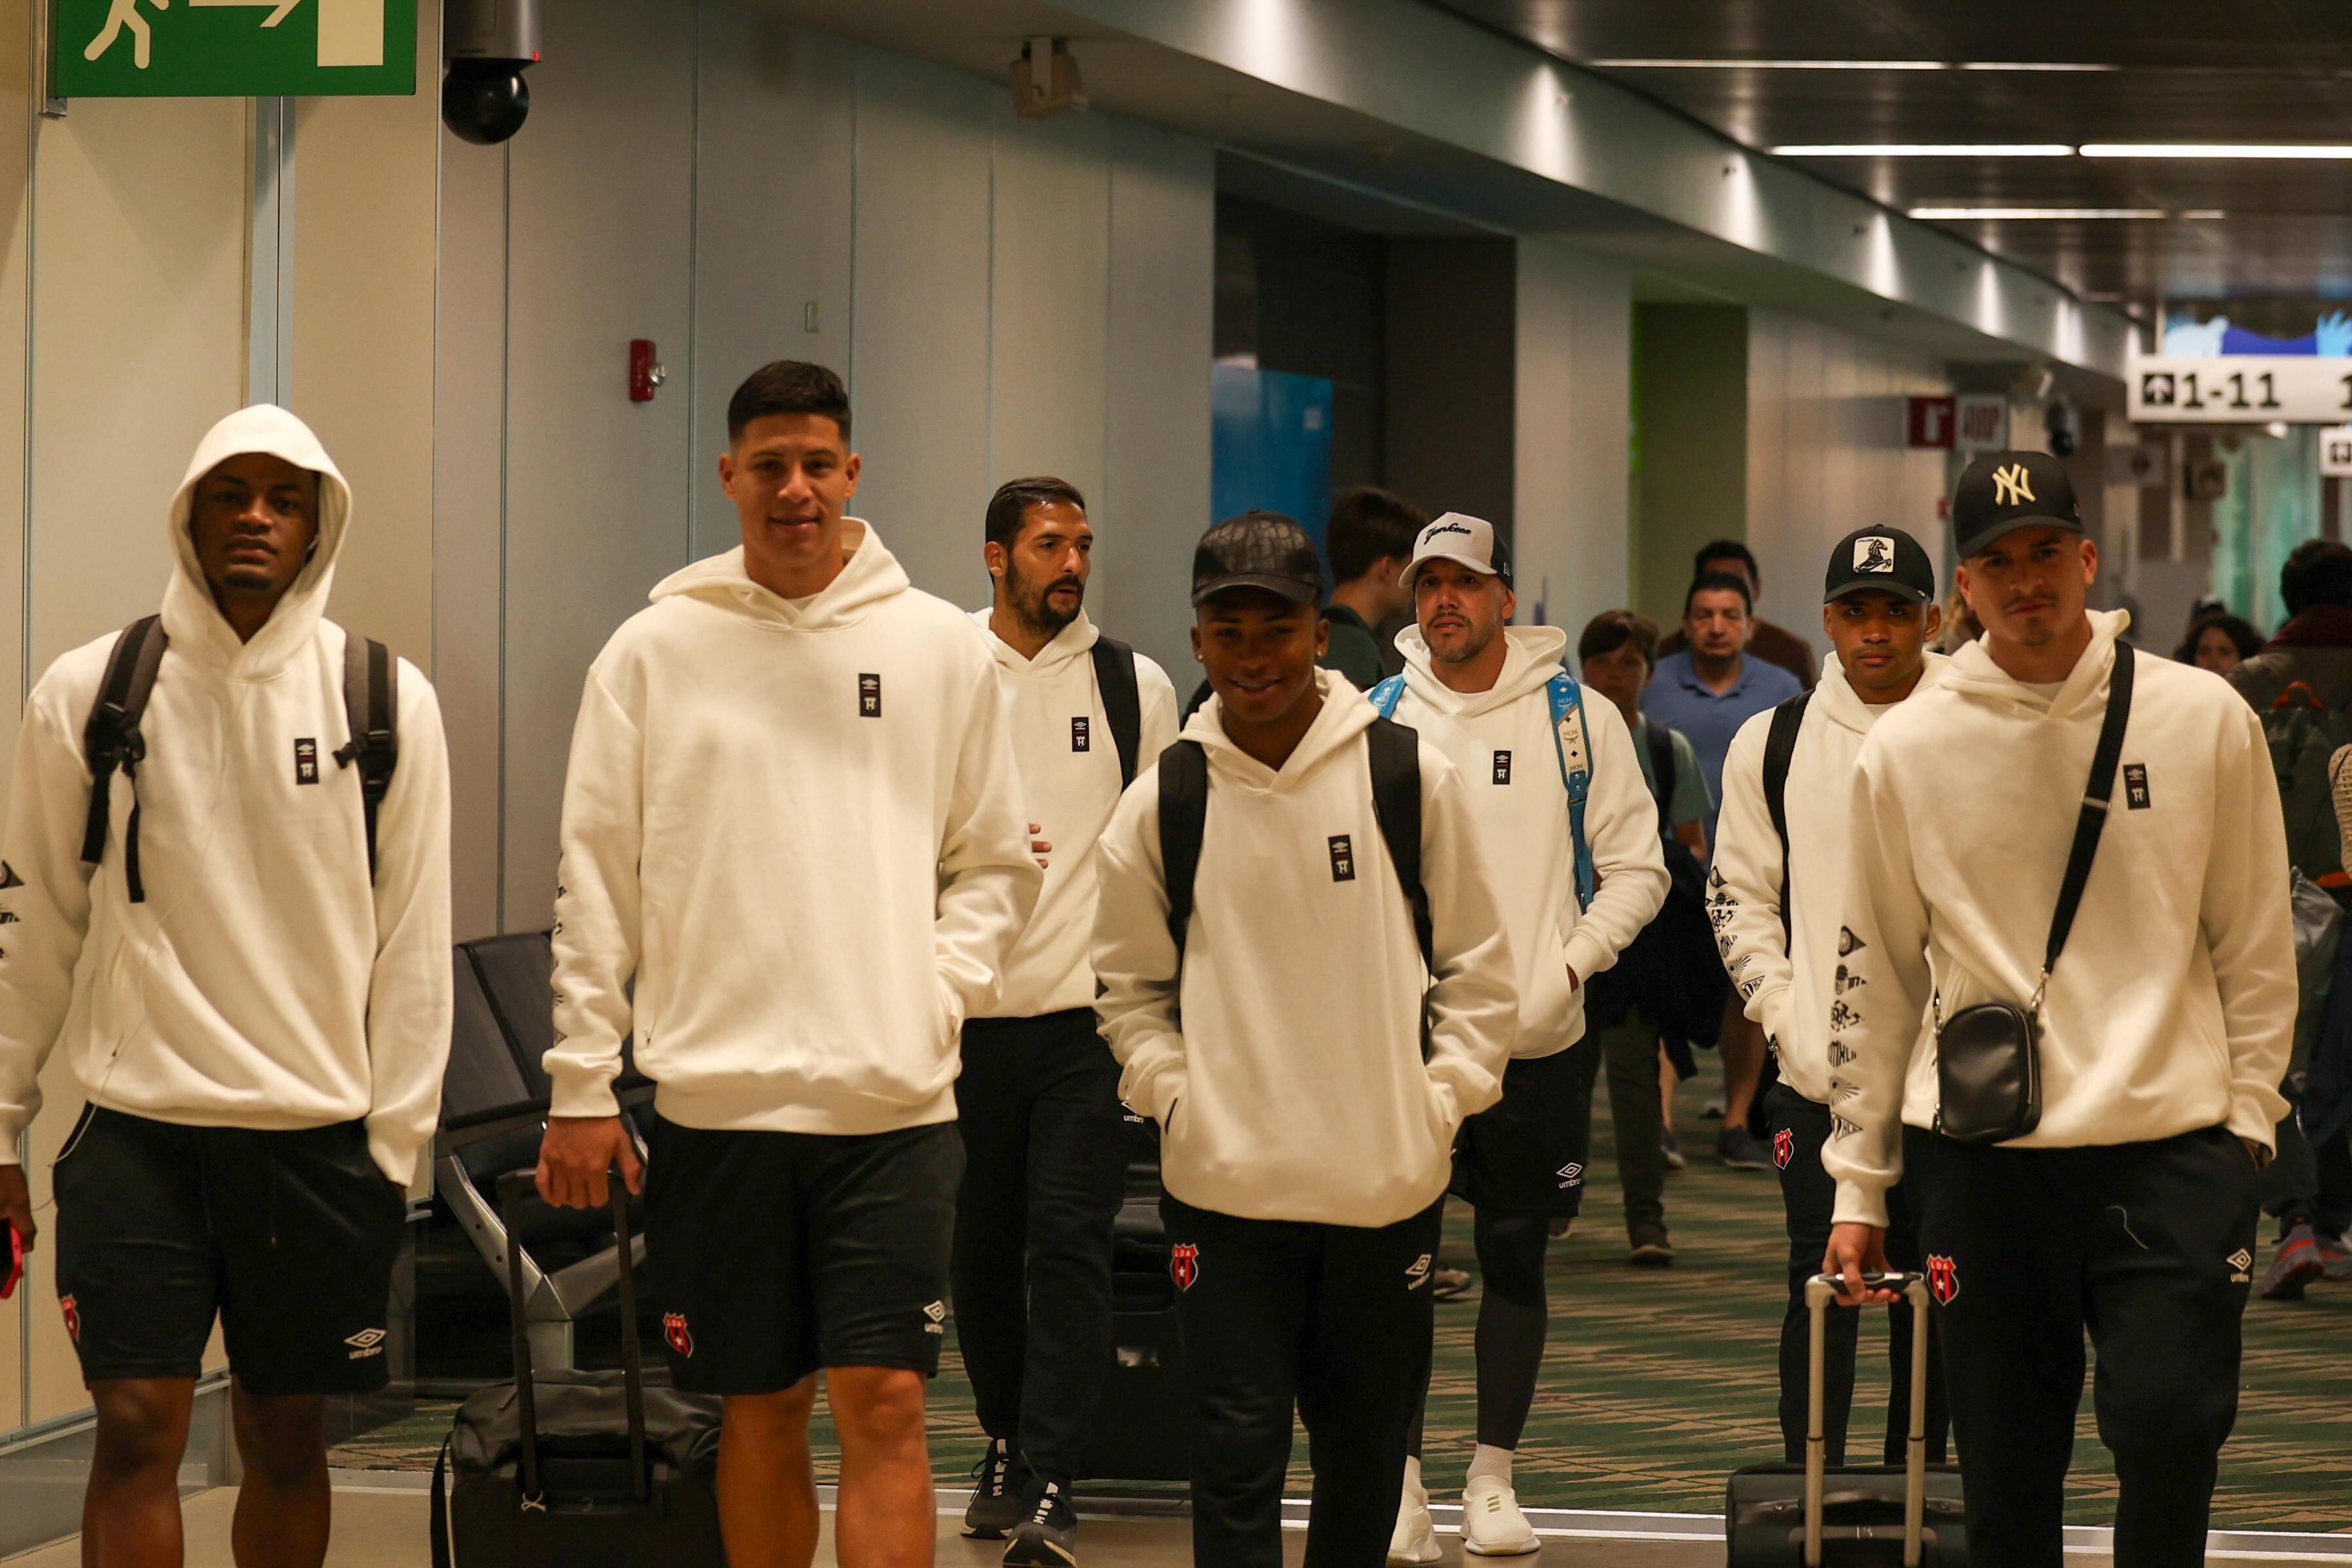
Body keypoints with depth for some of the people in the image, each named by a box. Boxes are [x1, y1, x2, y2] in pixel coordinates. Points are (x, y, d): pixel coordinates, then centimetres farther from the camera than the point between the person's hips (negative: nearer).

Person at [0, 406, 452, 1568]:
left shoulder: (387, 701, 2)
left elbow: (414, 938, 4)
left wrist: (396, 1139, 1)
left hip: (319, 1135, 1)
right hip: (138, 1125, -1)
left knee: (286, 1439, 9)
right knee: (136, 1429, -8)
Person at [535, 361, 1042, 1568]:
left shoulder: (941, 648, 6)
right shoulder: (652, 650, 4)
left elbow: (994, 866, 12)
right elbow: (597, 880, 4)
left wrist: (939, 996, -3)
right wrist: (582, 1084, 0)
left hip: (892, 1102, 0)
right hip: (716, 1094, 0)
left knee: (884, 1404, -7)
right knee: (761, 1410, 9)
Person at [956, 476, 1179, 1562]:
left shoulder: (1134, 685, 6)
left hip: (1088, 1013, -1)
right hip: (965, 1011, 1)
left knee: (1071, 1244, -11)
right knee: (981, 1246, 10)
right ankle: (1004, 1446, 28)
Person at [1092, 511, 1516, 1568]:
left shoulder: (1411, 777, -1)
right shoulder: (1163, 803, 1)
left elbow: (1478, 967, 6)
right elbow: (1129, 988, 10)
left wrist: (1440, 1098, -2)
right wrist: (1179, 1099, -3)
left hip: (1389, 1181, 1)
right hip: (1222, 1190, -1)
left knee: (1366, 1451, 14)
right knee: (1237, 1457, -5)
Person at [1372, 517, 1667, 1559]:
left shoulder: (1579, 719, 1)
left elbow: (1635, 868, 3)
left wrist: (1569, 966, -9)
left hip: (1538, 1043, 0)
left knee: (1516, 1258, 7)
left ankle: (1492, 1482, 18)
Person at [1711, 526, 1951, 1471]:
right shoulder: (1771, 744, 5)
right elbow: (1739, 896, 11)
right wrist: (1782, 1012, 0)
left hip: (1945, 1072, 0)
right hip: (1818, 1072, 0)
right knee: (1820, 1287, -1)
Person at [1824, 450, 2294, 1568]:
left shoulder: (2203, 719, 2)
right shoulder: (1905, 748, 4)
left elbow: (2256, 940, 8)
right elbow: (1875, 975, 9)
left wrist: (2249, 1114, 2)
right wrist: (1857, 1188, 9)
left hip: (2170, 1150, -1)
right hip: (1982, 1159, 1)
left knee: (2170, 1432, -12)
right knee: (2004, 1475, 6)